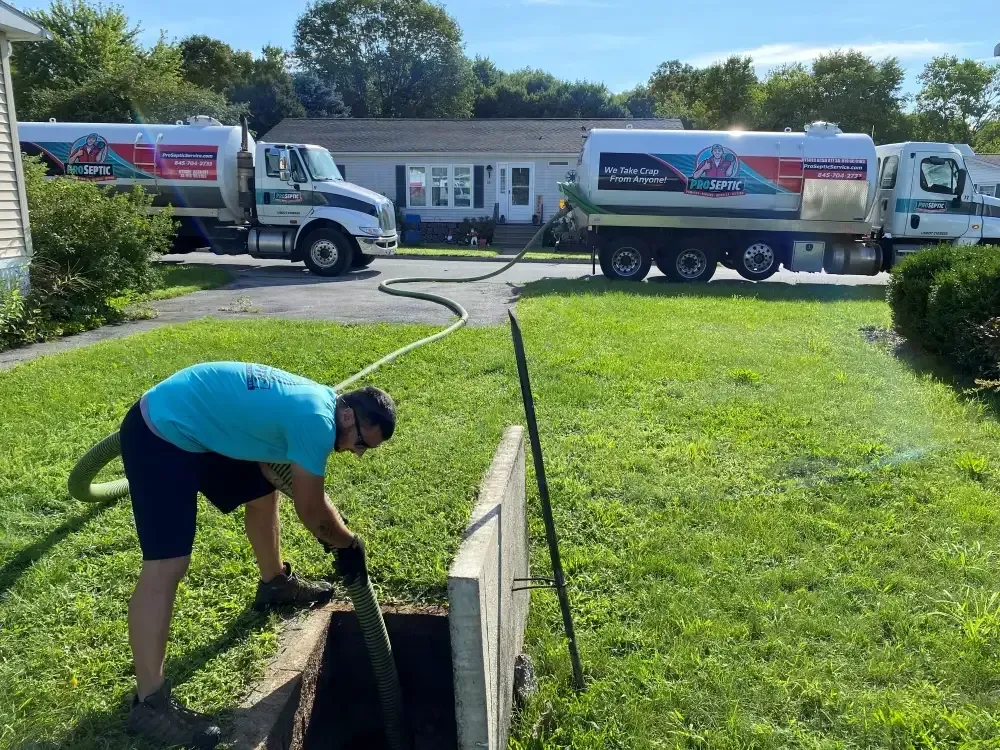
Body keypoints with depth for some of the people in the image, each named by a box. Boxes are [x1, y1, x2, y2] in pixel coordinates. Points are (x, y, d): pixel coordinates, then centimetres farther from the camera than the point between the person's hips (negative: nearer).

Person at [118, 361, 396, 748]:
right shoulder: (317, 420, -23)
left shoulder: (318, 400, 6)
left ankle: (275, 583, 47)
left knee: (261, 492, 23)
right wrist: (349, 544, 3)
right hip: (160, 434, -11)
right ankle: (149, 702, -8)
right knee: (167, 565, -14)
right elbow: (311, 509, -14)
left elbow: (307, 492, 21)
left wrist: (334, 533, 21)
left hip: (197, 425, 11)